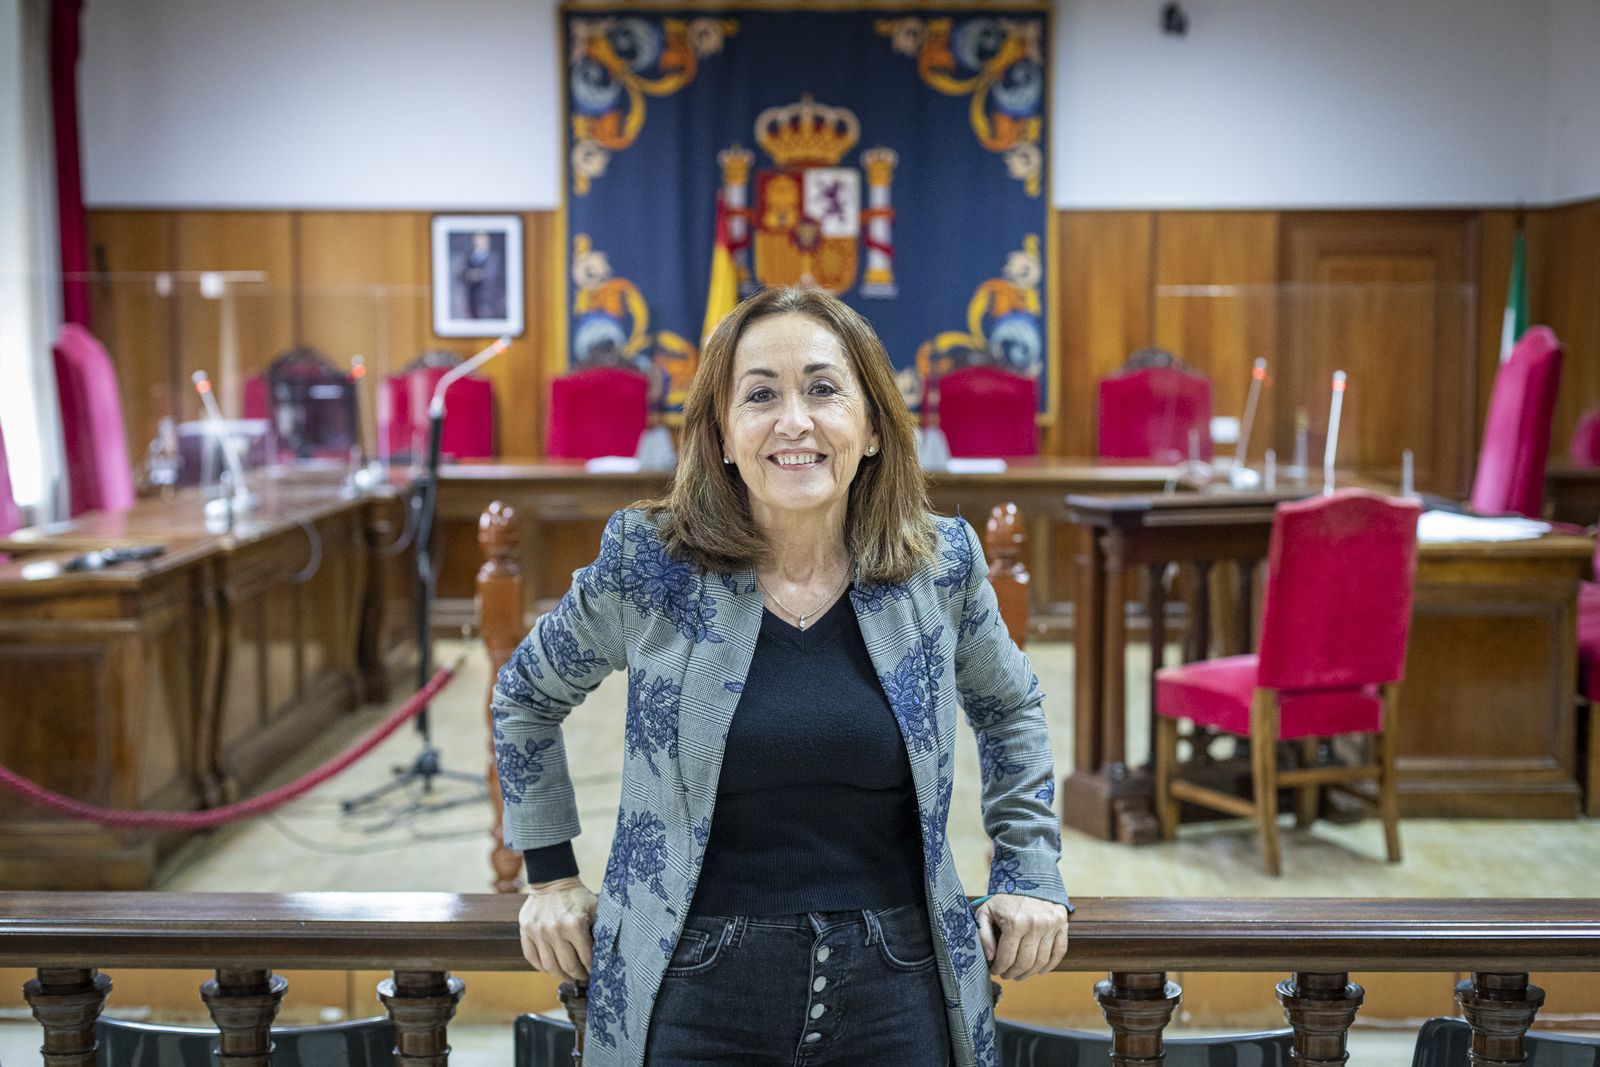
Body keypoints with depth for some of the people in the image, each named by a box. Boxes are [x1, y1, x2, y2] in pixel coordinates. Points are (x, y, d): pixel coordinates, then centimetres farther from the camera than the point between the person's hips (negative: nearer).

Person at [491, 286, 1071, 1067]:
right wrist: (550, 875, 8)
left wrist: (1030, 872, 10)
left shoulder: (940, 563, -2)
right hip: (698, 999, -1)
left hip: (895, 999, 2)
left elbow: (1010, 711, 17)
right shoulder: (649, 564, -7)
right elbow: (526, 696, 10)